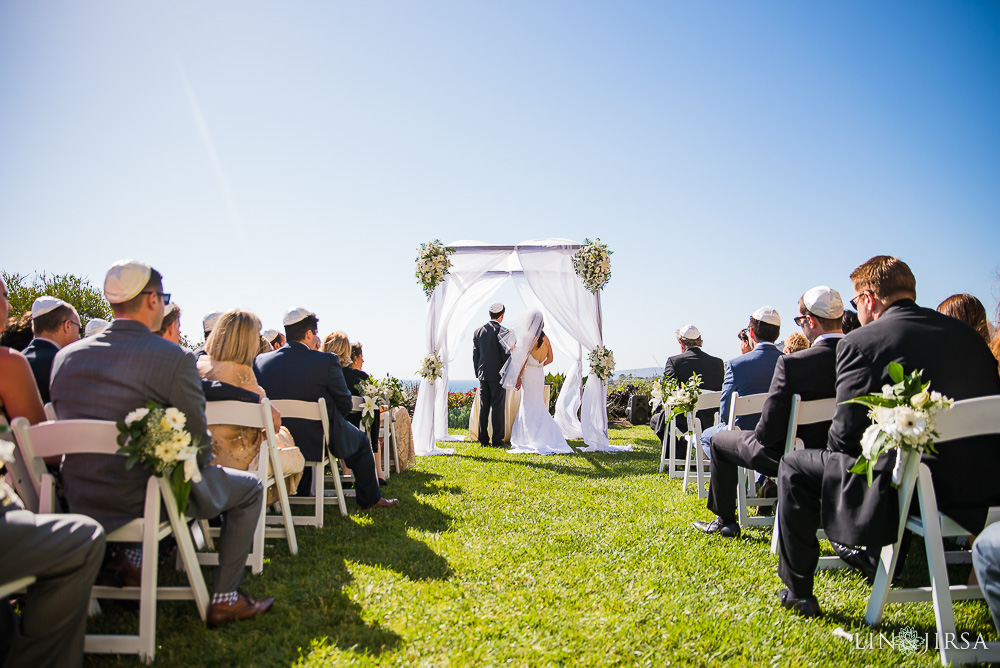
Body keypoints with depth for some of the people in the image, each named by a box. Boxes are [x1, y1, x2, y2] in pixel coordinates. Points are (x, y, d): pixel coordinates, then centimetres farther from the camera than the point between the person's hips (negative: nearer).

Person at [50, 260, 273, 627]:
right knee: (249, 488, 14)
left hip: (80, 503, 7)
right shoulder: (174, 359, -19)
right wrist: (202, 463, 9)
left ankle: (133, 556, 26)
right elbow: (197, 444, -13)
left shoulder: (65, 356, 0)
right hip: (145, 501, -7)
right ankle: (225, 599, 13)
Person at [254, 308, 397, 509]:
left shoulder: (260, 361, -7)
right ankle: (370, 499, 33)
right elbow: (345, 405, -12)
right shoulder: (327, 361, -20)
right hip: (319, 443, -4)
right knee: (360, 440, 25)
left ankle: (298, 494, 47)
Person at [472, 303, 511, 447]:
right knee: (498, 408, 0)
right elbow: (506, 354, -11)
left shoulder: (478, 332, 6)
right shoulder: (503, 332, -10)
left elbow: (475, 355, 10)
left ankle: (483, 439, 14)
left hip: (483, 375, 5)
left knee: (483, 408, 9)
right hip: (498, 375, -5)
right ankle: (497, 440, 2)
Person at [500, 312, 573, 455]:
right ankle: (545, 437, 14)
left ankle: (531, 439, 0)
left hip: (529, 374, -7)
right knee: (538, 405, 13)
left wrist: (518, 377, -9)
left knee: (528, 405, -1)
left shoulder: (528, 337, -12)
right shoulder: (545, 338, 8)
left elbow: (524, 359, -13)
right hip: (540, 373, 7)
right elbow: (549, 359, 11)